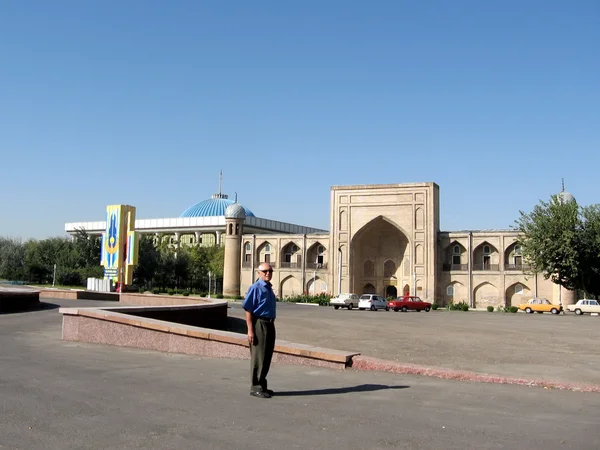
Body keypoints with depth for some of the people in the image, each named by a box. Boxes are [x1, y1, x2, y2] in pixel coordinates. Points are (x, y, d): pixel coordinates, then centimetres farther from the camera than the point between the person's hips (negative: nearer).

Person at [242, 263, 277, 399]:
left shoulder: (269, 288, 14)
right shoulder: (255, 288, -12)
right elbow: (248, 310, -15)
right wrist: (250, 330, -20)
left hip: (269, 325, 9)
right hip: (259, 325, -9)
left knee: (267, 357, 14)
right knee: (258, 357, -3)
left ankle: (262, 385, 25)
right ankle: (256, 387, 6)